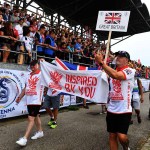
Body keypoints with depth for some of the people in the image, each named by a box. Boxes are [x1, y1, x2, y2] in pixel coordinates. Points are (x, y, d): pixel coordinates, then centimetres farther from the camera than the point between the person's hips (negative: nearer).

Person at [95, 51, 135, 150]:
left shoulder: (130, 71, -10)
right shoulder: (112, 71, 12)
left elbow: (116, 75, -28)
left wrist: (101, 62, -29)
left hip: (124, 110, -5)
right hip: (111, 109, 6)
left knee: (121, 136, -10)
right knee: (112, 136, 9)